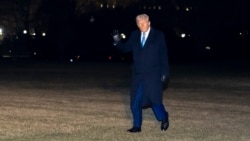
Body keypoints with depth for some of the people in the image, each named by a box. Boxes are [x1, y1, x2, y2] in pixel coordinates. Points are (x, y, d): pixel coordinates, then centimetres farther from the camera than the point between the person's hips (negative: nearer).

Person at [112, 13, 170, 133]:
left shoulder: (159, 36, -1)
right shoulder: (134, 35, 9)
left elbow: (164, 55, -1)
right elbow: (126, 48, 6)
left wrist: (165, 72, -5)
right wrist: (117, 42, -13)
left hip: (153, 75, -4)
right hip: (138, 75, 4)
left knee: (154, 100, -4)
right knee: (135, 102, 3)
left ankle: (164, 119, 22)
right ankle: (137, 126, 15)